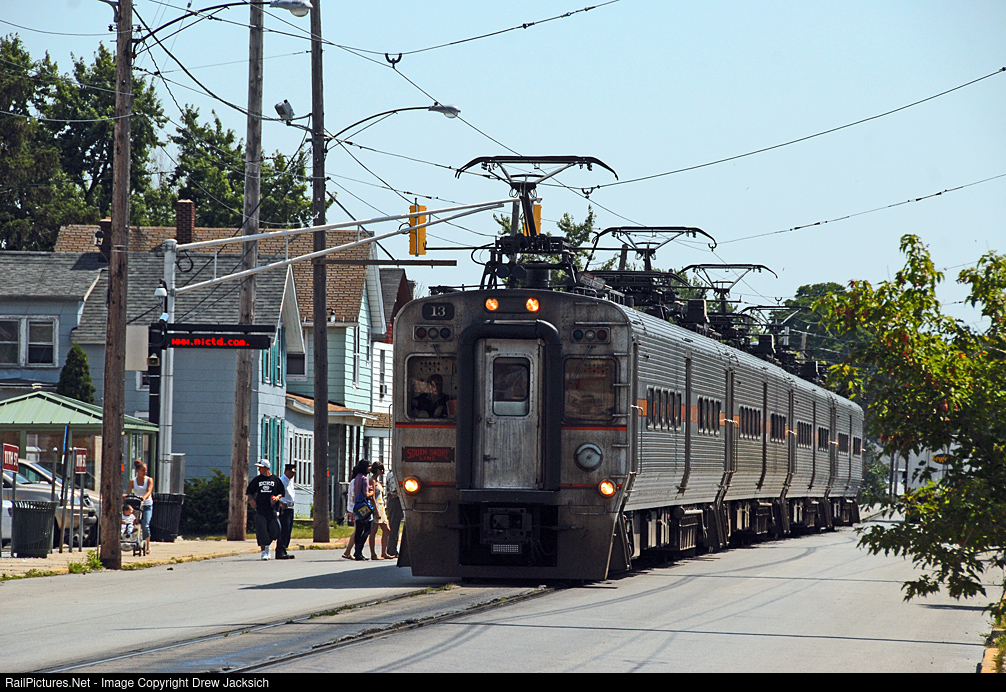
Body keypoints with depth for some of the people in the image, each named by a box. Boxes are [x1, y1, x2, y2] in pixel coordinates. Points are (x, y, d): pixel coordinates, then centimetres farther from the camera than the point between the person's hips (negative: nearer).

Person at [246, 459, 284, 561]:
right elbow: (249, 492, 15)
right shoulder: (257, 480, 9)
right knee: (261, 530, -8)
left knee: (274, 530, -4)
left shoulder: (275, 479, 7)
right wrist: (251, 500, -4)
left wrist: (277, 497, -9)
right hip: (260, 509, 0)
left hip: (272, 509, 0)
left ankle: (267, 545, 24)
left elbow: (282, 492, 12)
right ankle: (263, 551, -4)